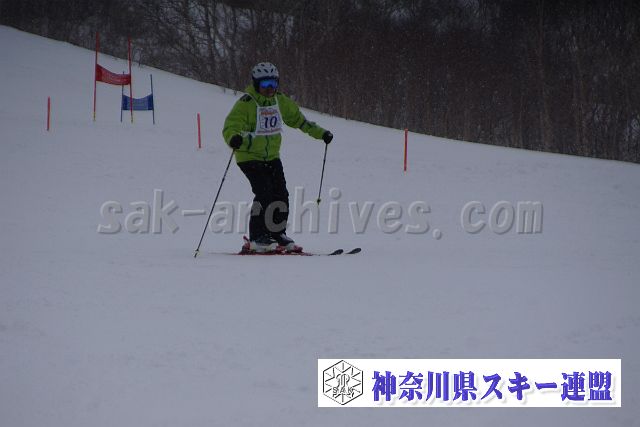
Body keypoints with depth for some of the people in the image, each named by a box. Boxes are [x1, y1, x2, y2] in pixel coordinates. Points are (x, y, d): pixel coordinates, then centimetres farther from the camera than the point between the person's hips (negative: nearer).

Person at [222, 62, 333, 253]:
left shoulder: (281, 101, 4)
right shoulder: (246, 104, -16)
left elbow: (297, 118, 20)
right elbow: (230, 127, -25)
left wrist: (320, 133, 19)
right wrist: (234, 139, -48)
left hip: (272, 157, 6)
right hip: (249, 157, -6)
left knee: (280, 194, -2)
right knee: (264, 193, -20)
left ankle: (278, 234, 13)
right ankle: (257, 238, -13)